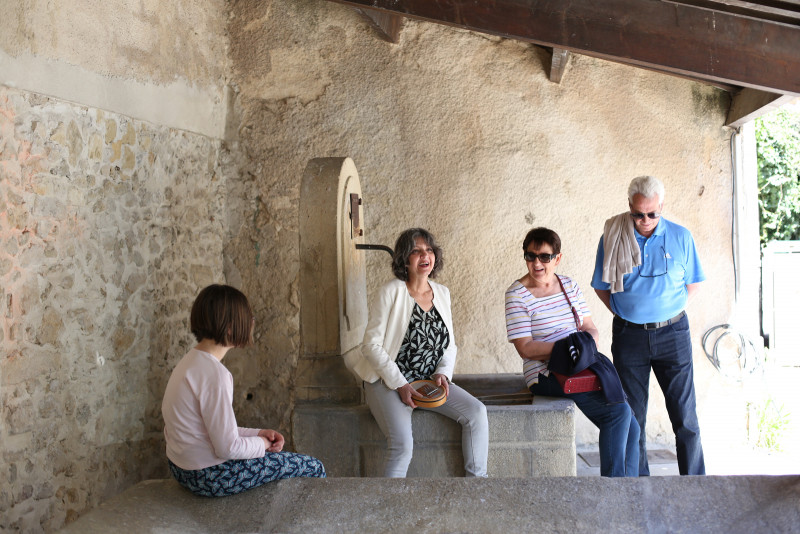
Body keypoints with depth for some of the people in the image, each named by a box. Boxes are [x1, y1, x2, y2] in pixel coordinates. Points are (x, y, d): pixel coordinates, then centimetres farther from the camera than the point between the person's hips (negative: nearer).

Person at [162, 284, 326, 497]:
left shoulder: (190, 361, 6)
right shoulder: (213, 374, -25)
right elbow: (227, 447, -24)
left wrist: (257, 434, 5)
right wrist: (262, 443, -6)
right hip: (208, 477, -10)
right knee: (313, 468, 1)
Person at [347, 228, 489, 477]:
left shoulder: (442, 293, 10)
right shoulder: (391, 292, -8)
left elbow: (449, 345, 16)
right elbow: (371, 345, -11)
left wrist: (443, 373, -5)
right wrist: (400, 385, -17)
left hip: (429, 381, 6)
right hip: (388, 382, -5)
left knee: (476, 412, -15)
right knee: (402, 443, -27)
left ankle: (477, 479, -3)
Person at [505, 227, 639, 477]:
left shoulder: (570, 285, 12)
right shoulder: (517, 294, -6)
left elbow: (590, 328, 12)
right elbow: (525, 348, -12)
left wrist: (588, 341, -12)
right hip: (545, 375, -6)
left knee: (630, 427, -8)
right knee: (619, 412, -21)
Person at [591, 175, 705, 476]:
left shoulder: (680, 236, 0)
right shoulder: (612, 237, -1)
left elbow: (693, 282, 11)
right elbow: (601, 286, 8)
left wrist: (671, 310, 1)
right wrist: (624, 314, 0)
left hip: (672, 334, 0)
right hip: (629, 336, 0)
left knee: (684, 414, 0)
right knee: (633, 417, 6)